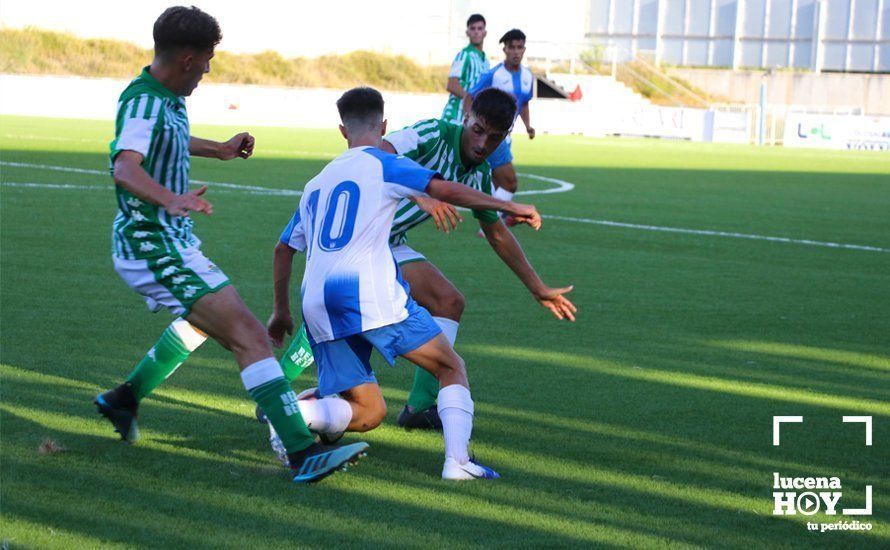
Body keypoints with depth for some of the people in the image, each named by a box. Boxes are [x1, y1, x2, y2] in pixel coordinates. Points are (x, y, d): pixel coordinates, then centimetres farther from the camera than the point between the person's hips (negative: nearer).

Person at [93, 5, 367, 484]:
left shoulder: (167, 100, 8)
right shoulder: (144, 103, -22)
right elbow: (125, 168, -41)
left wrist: (218, 150, 39)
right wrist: (170, 199, -59)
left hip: (171, 241, 11)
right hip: (154, 249, -11)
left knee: (205, 317, 36)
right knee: (248, 335, -20)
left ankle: (124, 399, 44)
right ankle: (302, 453, -27)